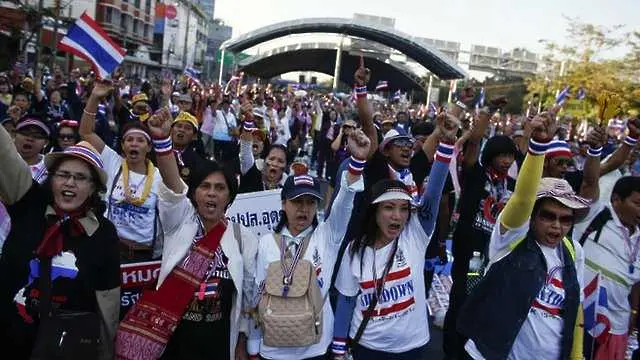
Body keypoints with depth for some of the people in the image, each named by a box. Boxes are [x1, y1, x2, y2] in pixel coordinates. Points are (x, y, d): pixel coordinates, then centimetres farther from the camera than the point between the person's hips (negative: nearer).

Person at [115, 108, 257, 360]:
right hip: (170, 339, 0)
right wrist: (162, 138, -39)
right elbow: (171, 185, -23)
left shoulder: (244, 238, -3)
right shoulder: (180, 222, -3)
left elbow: (247, 295, 4)